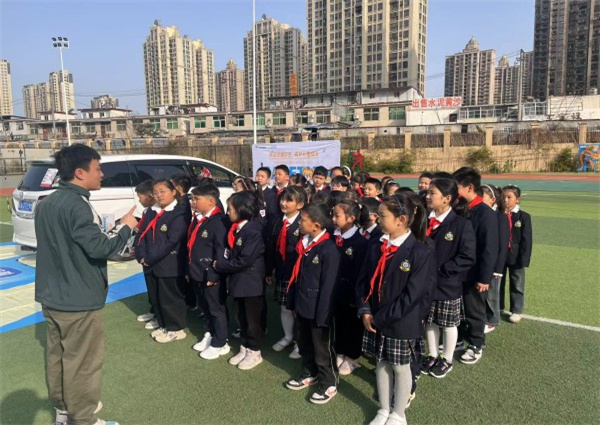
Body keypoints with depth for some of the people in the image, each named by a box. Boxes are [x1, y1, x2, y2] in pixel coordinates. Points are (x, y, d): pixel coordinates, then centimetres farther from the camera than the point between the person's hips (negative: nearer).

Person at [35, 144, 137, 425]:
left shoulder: (45, 204, 8)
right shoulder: (76, 205, -21)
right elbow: (100, 248, -26)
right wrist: (126, 227, -11)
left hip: (51, 296, 9)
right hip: (79, 300, -9)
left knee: (58, 355, 20)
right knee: (82, 362, 4)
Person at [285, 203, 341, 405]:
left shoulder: (329, 249, -21)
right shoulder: (304, 244, 3)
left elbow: (328, 285, -20)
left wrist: (322, 314, -17)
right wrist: (293, 301, 9)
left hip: (317, 309, -8)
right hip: (302, 305, 8)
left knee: (322, 347, 9)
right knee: (304, 343, 23)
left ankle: (329, 384, 28)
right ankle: (309, 374, 44)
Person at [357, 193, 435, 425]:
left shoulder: (421, 253, -17)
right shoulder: (376, 247, 1)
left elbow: (412, 295, -19)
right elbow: (364, 280, 4)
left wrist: (382, 318, -16)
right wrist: (365, 310, -10)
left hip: (401, 324, -5)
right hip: (374, 321, 5)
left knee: (401, 368, 13)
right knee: (381, 364, 18)